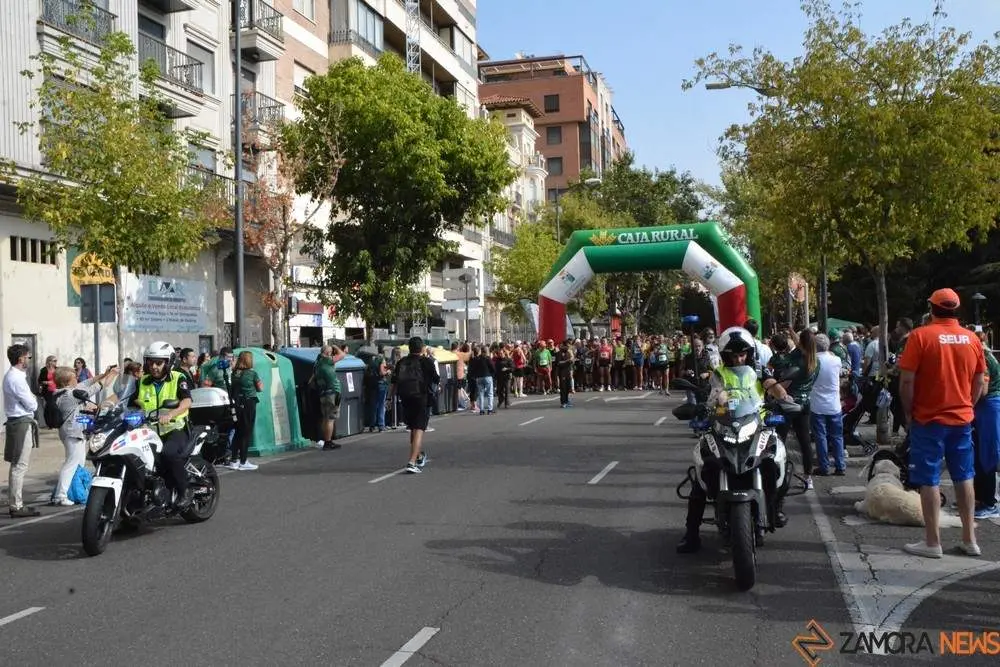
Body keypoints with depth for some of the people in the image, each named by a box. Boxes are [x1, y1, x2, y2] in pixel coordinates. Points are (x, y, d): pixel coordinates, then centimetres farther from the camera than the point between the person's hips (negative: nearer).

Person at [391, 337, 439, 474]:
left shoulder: (401, 362, 8)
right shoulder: (426, 362, -4)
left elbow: (394, 383, 9)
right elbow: (436, 381, 0)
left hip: (405, 399, 5)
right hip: (421, 399, -5)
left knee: (413, 428, 21)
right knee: (419, 429, -5)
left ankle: (420, 456, 37)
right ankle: (412, 462, -17)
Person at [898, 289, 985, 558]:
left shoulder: (921, 336, -11)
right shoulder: (972, 339, 4)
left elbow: (907, 380, -14)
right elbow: (979, 382, 9)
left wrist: (908, 413, -3)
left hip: (929, 419, -5)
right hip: (962, 418, 5)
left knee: (929, 480, 1)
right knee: (964, 478, 13)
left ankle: (933, 542, 5)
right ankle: (969, 539, 19)